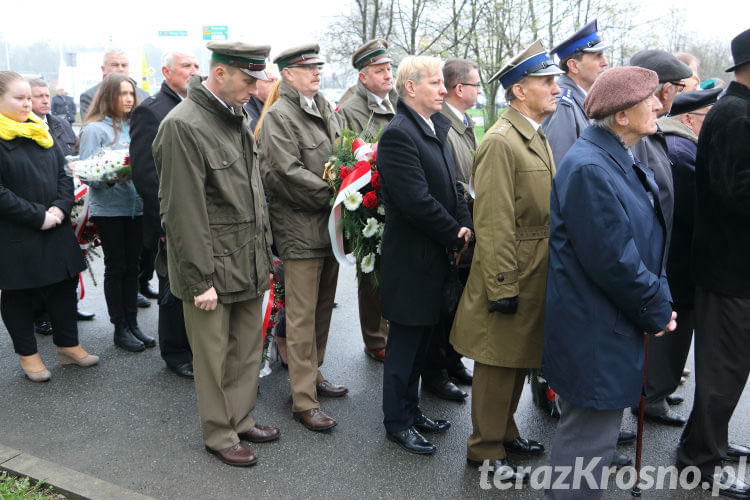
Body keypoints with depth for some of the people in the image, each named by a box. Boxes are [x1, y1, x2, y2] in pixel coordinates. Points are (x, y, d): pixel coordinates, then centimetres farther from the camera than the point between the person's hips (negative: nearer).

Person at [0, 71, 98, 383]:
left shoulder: (40, 131, 10)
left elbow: (63, 175, 9)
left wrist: (60, 207, -8)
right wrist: (38, 216, -20)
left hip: (55, 230, 6)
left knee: (63, 286, 12)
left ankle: (68, 345, 27)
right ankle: (27, 353, 24)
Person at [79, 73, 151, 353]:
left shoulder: (133, 127, 11)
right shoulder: (94, 129, -6)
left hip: (135, 206, 5)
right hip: (108, 209, -5)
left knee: (132, 266, 9)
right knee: (115, 267, 4)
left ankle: (132, 324, 19)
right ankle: (120, 329, 14)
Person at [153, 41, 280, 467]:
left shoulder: (238, 116, 10)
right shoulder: (183, 126, -17)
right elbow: (184, 211, -19)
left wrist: (266, 247, 15)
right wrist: (200, 279, -17)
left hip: (250, 261, 8)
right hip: (213, 265, -8)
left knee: (249, 347, 16)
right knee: (214, 355, 8)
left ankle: (241, 419, 34)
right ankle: (219, 435, 25)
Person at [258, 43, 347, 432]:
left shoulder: (324, 109, 16)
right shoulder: (278, 116, -10)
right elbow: (288, 174, -19)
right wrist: (336, 195, -18)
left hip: (330, 225, 8)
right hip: (300, 230, -8)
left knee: (322, 308, 17)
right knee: (302, 315, -2)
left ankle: (313, 374, 33)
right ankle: (303, 400, 7)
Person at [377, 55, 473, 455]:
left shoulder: (436, 128, 11)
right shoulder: (397, 134, -18)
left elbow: (452, 184, 12)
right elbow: (417, 200, -23)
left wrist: (465, 225, -4)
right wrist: (455, 235, -13)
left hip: (436, 257, 9)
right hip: (411, 260, -9)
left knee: (421, 338, 19)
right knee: (404, 343, 5)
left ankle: (410, 409, 34)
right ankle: (397, 422, 21)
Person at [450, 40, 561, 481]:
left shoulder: (538, 138, 13)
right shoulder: (500, 143, -18)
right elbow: (494, 224, -22)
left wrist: (549, 274, 19)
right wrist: (502, 288, -22)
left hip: (536, 276, 9)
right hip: (510, 277, -9)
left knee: (521, 359, 19)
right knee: (499, 362, 3)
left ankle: (505, 432, 36)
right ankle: (486, 450, 19)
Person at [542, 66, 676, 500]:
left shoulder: (621, 161, 10)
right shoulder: (589, 169, -23)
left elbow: (644, 238, 15)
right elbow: (611, 260, -25)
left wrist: (659, 300, 4)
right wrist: (657, 311, -11)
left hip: (615, 326, 11)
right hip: (595, 334, -10)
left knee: (594, 428, 24)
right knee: (590, 438, 3)